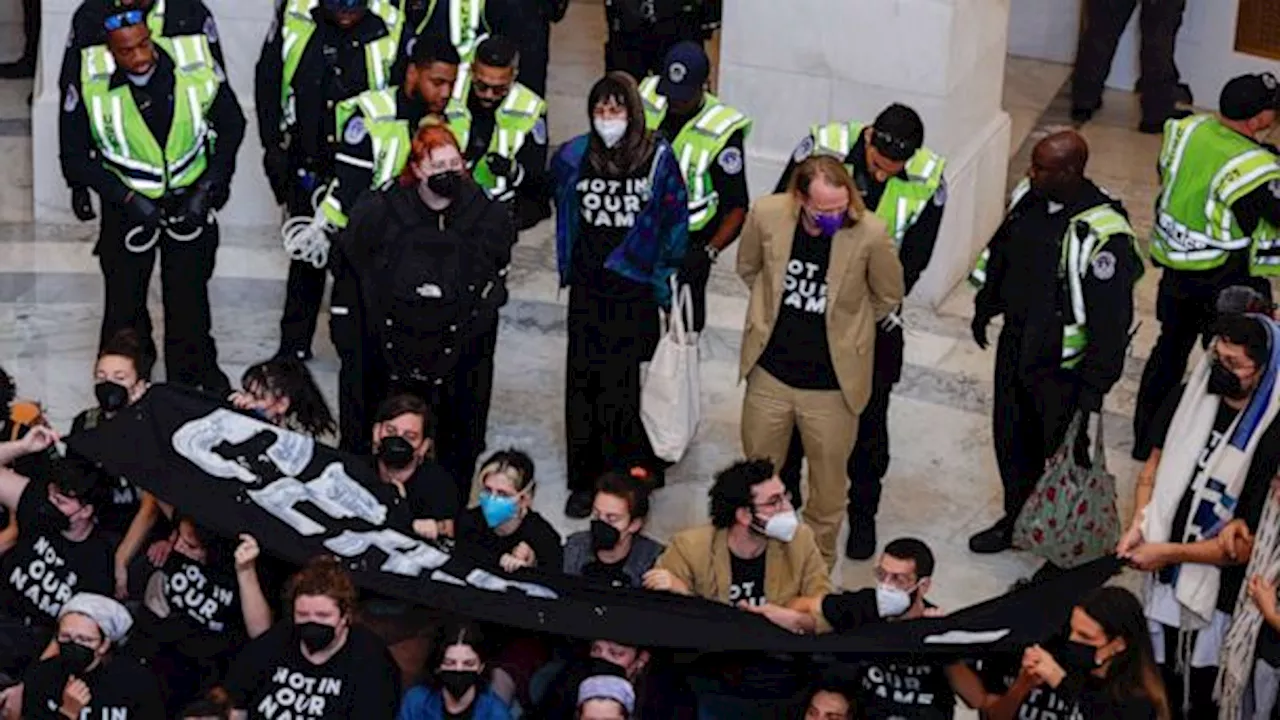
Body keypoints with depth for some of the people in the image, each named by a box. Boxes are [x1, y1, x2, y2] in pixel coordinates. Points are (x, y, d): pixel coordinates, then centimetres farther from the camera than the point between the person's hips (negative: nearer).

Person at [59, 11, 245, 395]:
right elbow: (75, 158, -9)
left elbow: (232, 126, -1)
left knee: (190, 299, 9)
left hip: (190, 202, 0)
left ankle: (192, 379, 26)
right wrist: (127, 198, -17)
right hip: (127, 207, 0)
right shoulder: (90, 86, -18)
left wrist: (208, 188, -8)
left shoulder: (196, 69, -17)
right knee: (125, 303, 9)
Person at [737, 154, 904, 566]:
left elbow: (888, 297, -2)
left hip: (832, 385, -2)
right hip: (770, 375, 2)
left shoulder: (870, 234, -22)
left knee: (828, 487, 15)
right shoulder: (766, 215, -16)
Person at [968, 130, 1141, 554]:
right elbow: (1000, 251, 15)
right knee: (1011, 436, 20)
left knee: (1065, 451, 7)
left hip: (1063, 364, -7)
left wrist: (1094, 386, -23)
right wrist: (985, 306, 25)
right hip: (1015, 345, 7)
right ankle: (1017, 517, 41)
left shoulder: (1104, 235, -28)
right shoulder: (1028, 198, -5)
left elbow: (1112, 317, -25)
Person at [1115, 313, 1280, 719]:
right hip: (1165, 579, 5)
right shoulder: (1192, 397, -8)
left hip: (1217, 598, -5)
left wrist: (1168, 552, -18)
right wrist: (1138, 527, -8)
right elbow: (1154, 465, 7)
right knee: (1159, 682, 25)